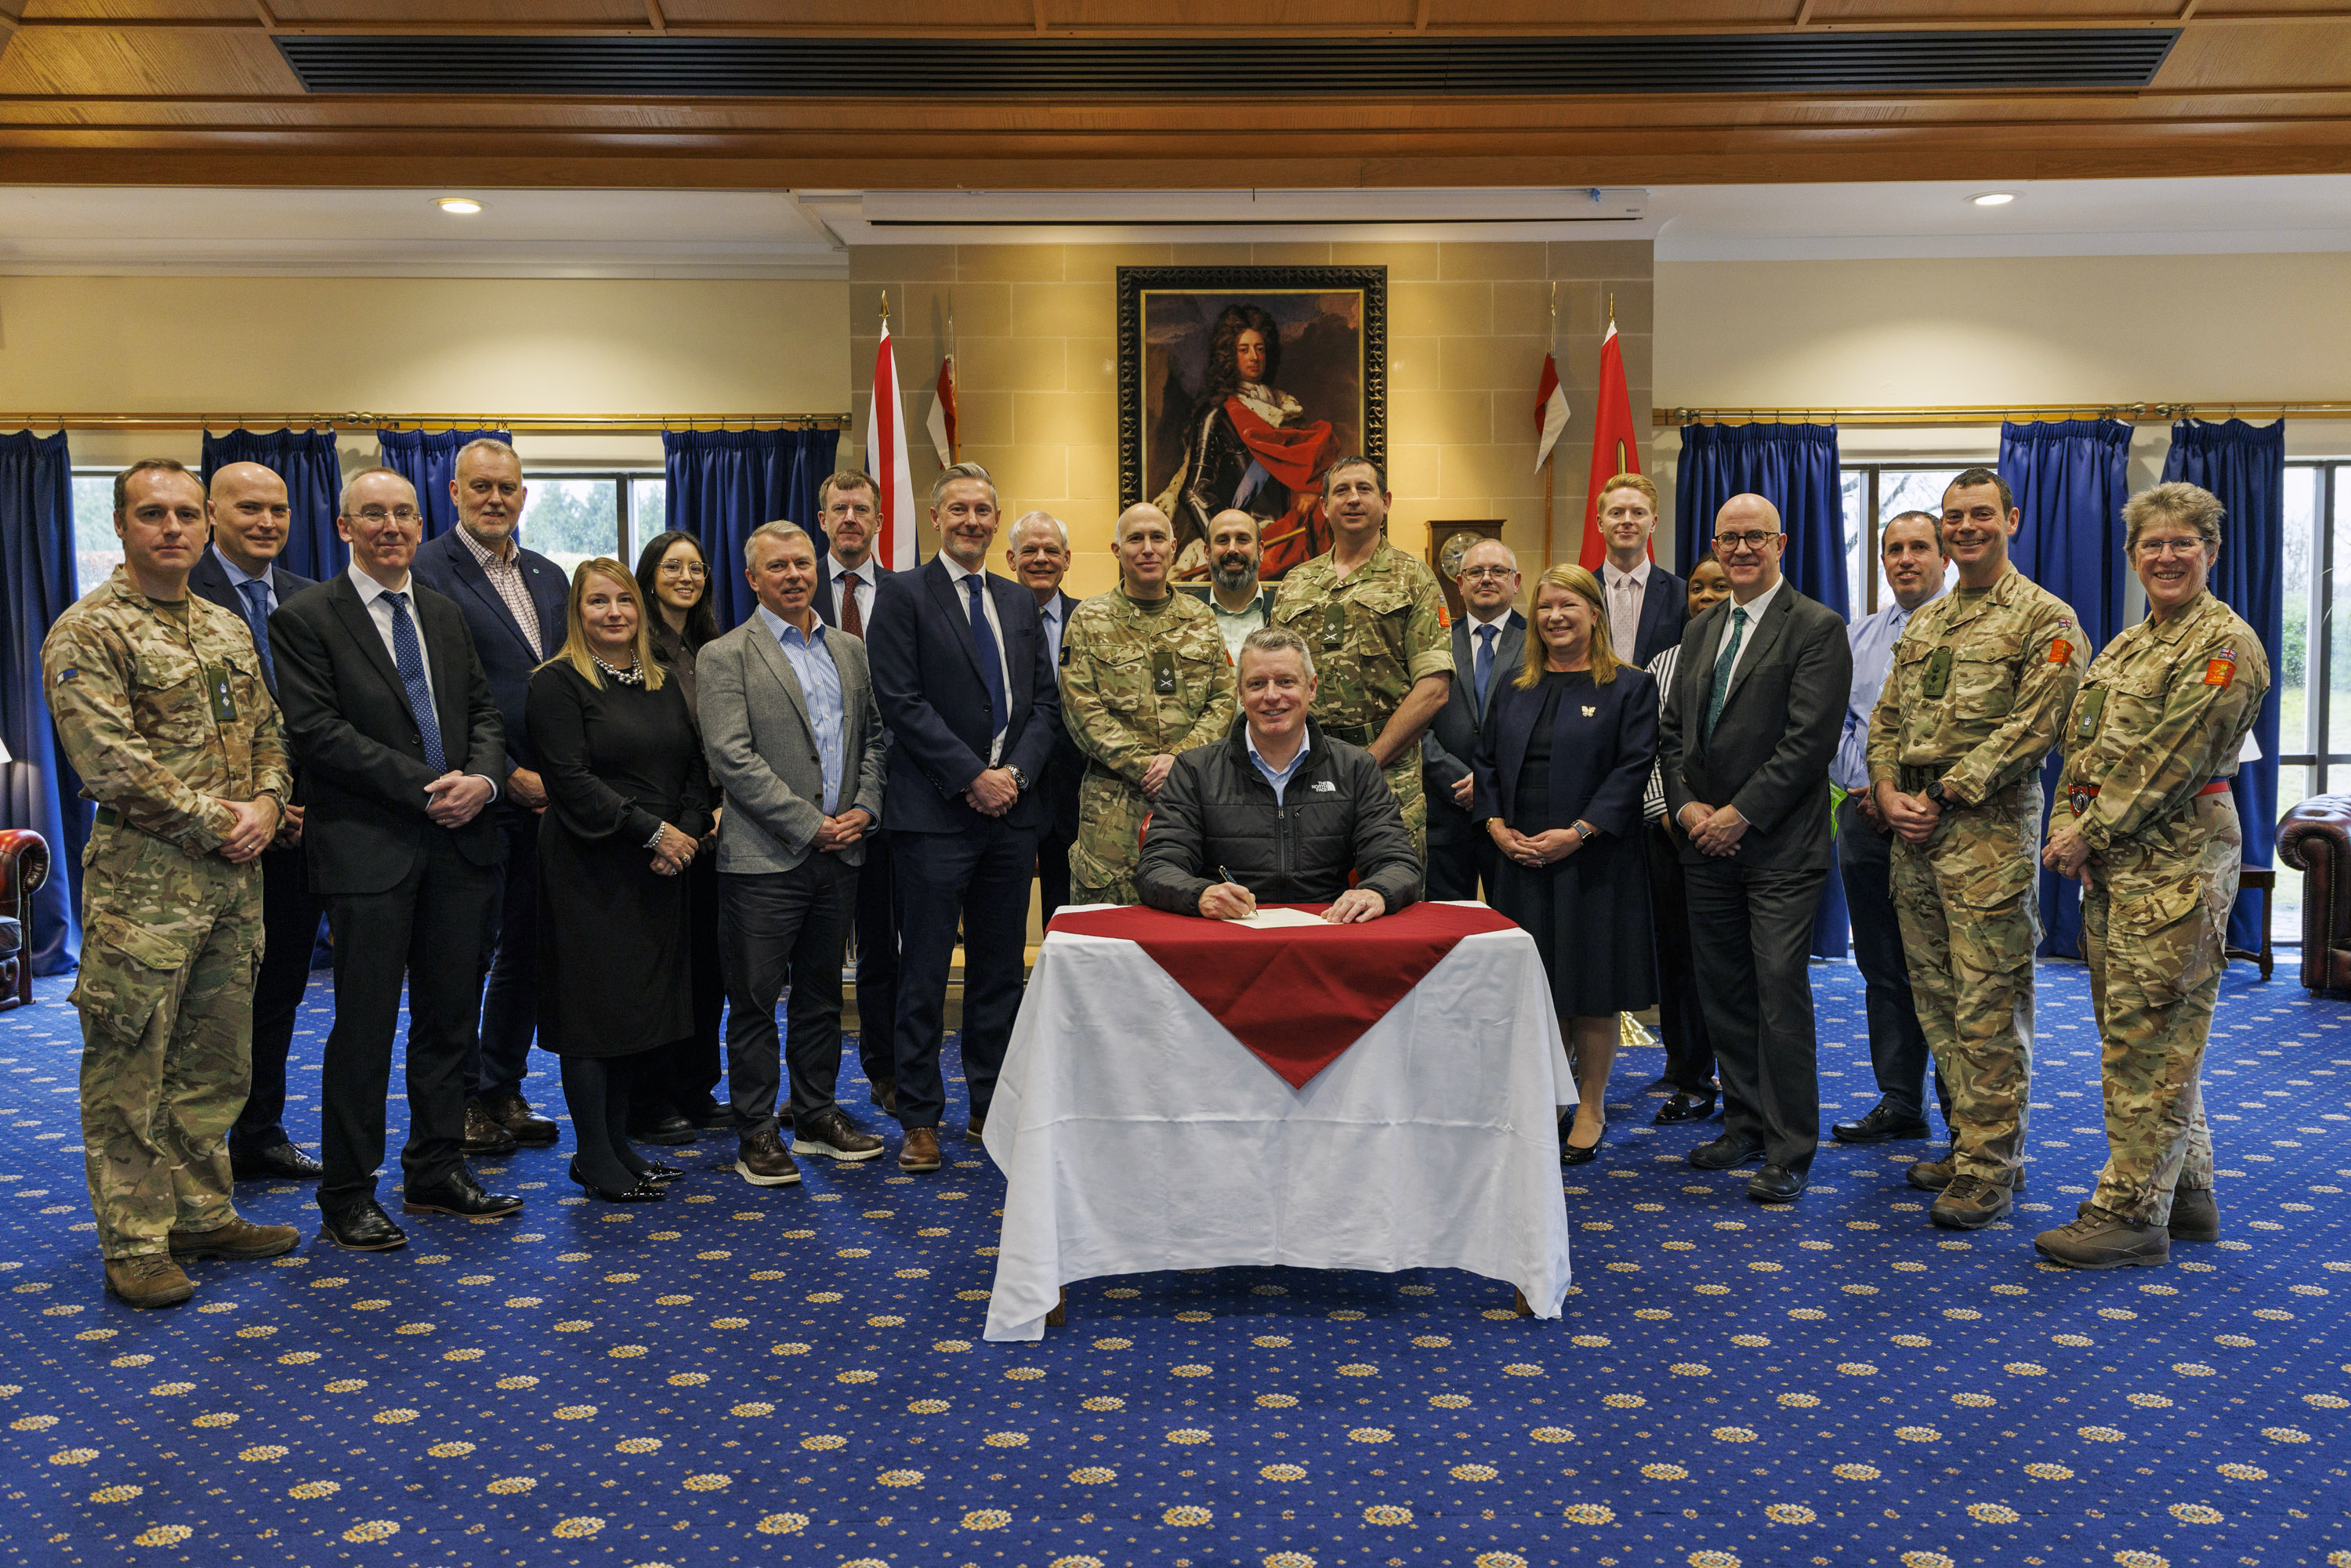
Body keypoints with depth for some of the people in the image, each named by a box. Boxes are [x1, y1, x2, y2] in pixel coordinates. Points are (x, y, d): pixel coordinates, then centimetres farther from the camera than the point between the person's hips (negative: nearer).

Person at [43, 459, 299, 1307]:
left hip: (232, 878, 7)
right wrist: (214, 823, -13)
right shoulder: (86, 634, -7)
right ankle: (135, 1246, 10)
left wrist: (265, 806, -3)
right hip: (142, 880, -7)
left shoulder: (229, 630, 15)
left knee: (214, 1063, 14)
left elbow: (268, 735, 16)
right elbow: (111, 763, -15)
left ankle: (201, 1214, 26)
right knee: (129, 1071, 1)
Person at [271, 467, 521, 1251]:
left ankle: (437, 1172, 23)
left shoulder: (446, 615, 17)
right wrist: (423, 787, -16)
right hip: (369, 849, -5)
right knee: (365, 1028, 0)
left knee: (449, 1020, 11)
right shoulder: (305, 618, -2)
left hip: (460, 844, 6)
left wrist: (482, 778, -7)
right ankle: (348, 1198, 12)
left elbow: (484, 711, 15)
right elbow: (318, 731, -11)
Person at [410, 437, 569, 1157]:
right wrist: (509, 777, -14)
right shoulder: (427, 571, -8)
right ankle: (462, 1100, 16)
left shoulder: (548, 577, 14)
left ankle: (504, 1088, 26)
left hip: (545, 796, 6)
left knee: (528, 948, 13)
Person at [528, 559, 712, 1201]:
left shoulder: (664, 684, 14)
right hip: (591, 870, -6)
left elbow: (695, 769, 13)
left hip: (659, 868, 7)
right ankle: (595, 1159, 8)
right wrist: (653, 831, -16)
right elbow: (572, 780, -14)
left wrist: (688, 833, -5)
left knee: (643, 1003, 9)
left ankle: (617, 1144, 20)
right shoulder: (558, 683, -6)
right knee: (594, 1006, -2)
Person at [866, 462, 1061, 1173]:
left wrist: (1016, 772, -5)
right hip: (938, 812, -5)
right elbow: (901, 699, -9)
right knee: (925, 973, 0)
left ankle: (991, 1106, 22)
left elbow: (1045, 700, 12)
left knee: (999, 968, 11)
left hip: (1013, 806, 5)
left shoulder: (1020, 602, 16)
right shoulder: (903, 594, -1)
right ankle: (920, 1119, 9)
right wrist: (971, 776, -13)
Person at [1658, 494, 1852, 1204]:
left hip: (1779, 846, -6)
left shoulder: (1816, 628, -6)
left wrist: (1740, 815, -15)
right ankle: (1744, 1125, 24)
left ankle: (1789, 1153, 3)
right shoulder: (1700, 631, 16)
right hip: (1707, 845, 7)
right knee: (1723, 992, 11)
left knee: (1781, 996, -6)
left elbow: (1810, 740, -14)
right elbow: (1673, 730, 16)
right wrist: (1686, 805, -1)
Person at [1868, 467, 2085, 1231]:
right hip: (1912, 830, 7)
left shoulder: (2045, 619, -4)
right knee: (1936, 998, 12)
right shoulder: (1922, 623, 18)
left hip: (1989, 831, -7)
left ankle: (1990, 1168, 2)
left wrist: (1943, 797, -14)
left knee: (1988, 1007, -5)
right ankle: (1967, 1140, 23)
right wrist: (1890, 793, -1)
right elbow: (1885, 721, 17)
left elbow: (2031, 729, -13)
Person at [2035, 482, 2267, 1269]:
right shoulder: (2126, 645, 17)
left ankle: (2133, 1212, 0)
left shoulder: (2225, 644, -10)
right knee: (2137, 1028, 14)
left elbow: (2171, 761, -16)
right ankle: (2187, 1192, 26)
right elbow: (2081, 743, 16)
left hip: (2175, 863, -9)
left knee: (2148, 1035, -6)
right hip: (2111, 861, 9)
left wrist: (2092, 833, -14)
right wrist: (2068, 824, 0)